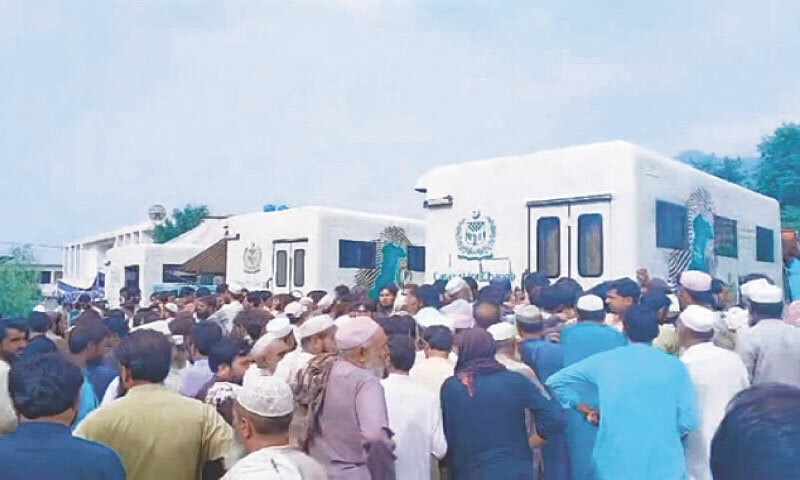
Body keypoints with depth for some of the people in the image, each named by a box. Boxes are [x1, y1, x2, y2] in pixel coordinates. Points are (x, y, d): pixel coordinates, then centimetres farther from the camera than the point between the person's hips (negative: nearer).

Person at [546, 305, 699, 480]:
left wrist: (582, 406, 13)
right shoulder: (674, 366, -3)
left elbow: (555, 381, 5)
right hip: (664, 465, 0)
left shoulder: (604, 361, -1)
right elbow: (689, 420, -3)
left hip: (617, 465, 0)